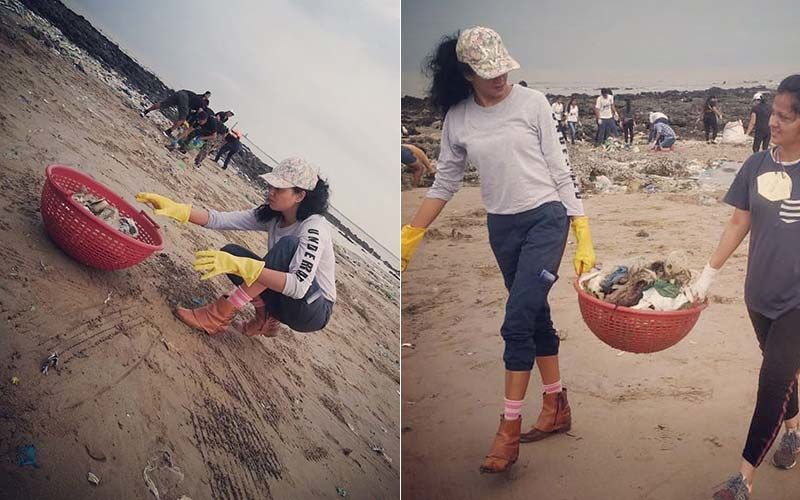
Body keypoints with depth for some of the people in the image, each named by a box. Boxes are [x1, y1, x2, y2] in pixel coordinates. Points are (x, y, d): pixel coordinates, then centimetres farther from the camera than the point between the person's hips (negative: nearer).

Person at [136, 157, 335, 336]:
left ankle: (219, 315, -27)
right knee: (231, 252, -5)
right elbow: (222, 220, -11)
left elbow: (299, 286, -38)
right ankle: (266, 318, 1)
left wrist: (242, 265, -43)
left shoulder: (313, 228, -25)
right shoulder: (272, 215, -3)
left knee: (289, 244, -31)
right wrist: (177, 209, -25)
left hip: (314, 310, -7)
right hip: (282, 301, 7)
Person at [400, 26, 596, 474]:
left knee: (517, 323, -11)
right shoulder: (457, 119, 2)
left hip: (545, 219, -3)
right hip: (502, 229, 4)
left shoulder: (532, 103, -5)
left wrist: (584, 238, -7)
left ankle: (510, 429, -1)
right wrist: (409, 237, 8)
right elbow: (445, 184, 11)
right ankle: (557, 408, 30)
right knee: (535, 318, 14)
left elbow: (561, 170, -4)